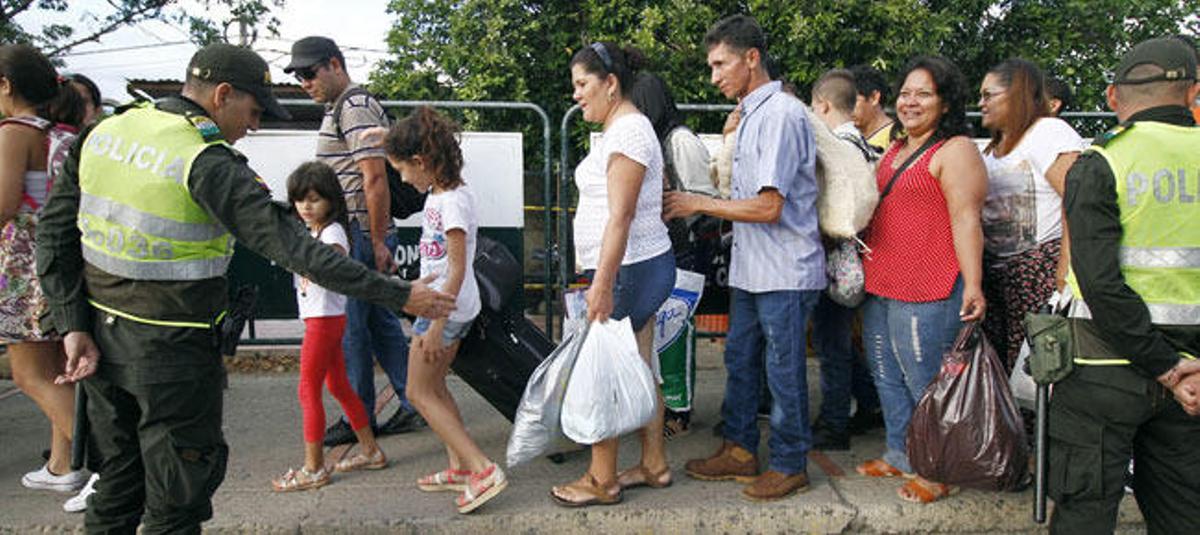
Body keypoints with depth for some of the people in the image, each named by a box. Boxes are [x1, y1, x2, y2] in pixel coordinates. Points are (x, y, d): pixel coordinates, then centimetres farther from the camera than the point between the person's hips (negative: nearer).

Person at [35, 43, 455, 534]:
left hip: (102, 335, 7)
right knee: (178, 491, 9)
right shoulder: (209, 165, -20)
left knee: (119, 478, 22)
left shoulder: (105, 131, 3)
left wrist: (73, 325, 4)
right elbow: (295, 249, -23)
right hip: (172, 348, -7)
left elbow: (56, 232, 4)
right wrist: (399, 295, -20)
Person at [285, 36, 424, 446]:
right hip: (349, 232, 10)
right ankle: (414, 405, 20)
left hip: (360, 235, -10)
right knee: (380, 321, 13)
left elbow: (375, 178, -21)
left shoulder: (355, 108, -13)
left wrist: (378, 243, -20)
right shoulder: (338, 108, 20)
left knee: (350, 326, -2)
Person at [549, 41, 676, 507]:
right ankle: (654, 466, 26)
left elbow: (620, 216, -22)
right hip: (642, 266, 10)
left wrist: (602, 284, -25)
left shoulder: (628, 132, -15)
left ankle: (601, 482, 9)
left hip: (628, 269, -10)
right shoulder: (623, 128, 17)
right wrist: (602, 277, 21)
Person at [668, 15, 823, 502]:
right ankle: (740, 450, 30)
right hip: (750, 269, 9)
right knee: (740, 361, 16)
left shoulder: (780, 114, -16)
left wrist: (699, 204, -14)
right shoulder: (751, 115, 14)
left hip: (785, 274, -9)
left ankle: (790, 465, 19)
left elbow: (769, 206, -21)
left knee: (783, 371, 3)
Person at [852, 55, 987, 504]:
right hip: (879, 287, 9)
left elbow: (965, 219, -16)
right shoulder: (894, 151, 18)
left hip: (927, 293, -9)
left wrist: (972, 285, -21)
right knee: (888, 380, 18)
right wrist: (863, 268, 27)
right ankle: (900, 455, 33)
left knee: (925, 383, 0)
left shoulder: (955, 150, -8)